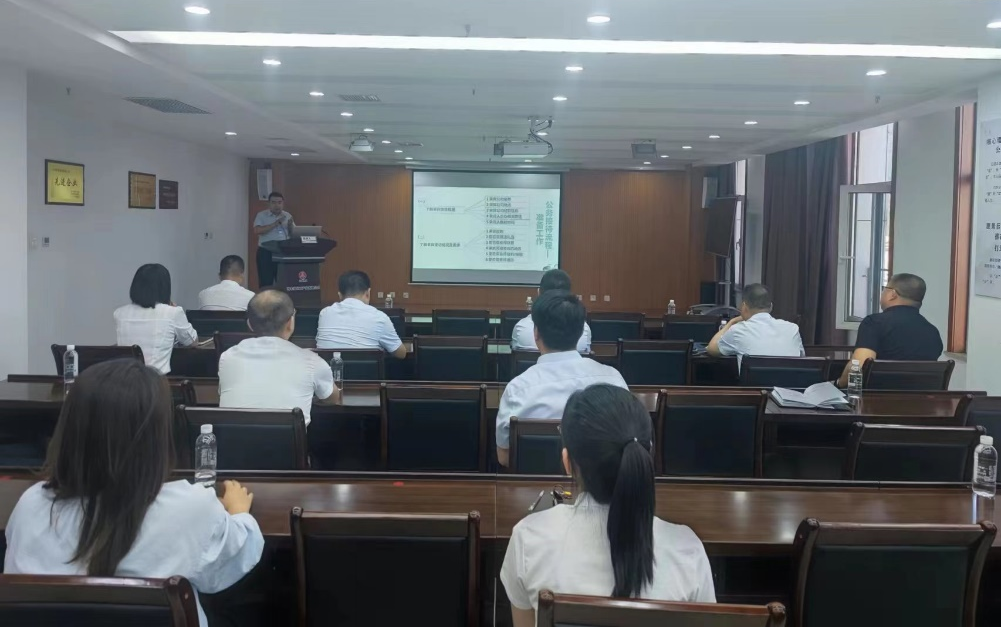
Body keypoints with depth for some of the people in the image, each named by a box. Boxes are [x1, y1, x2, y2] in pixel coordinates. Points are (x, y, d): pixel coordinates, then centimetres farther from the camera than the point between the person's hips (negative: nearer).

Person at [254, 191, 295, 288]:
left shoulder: (288, 216, 12)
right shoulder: (261, 215, 0)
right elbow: (257, 231, -16)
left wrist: (291, 226, -10)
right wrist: (275, 224, -19)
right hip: (266, 253, -3)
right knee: (266, 284, -3)